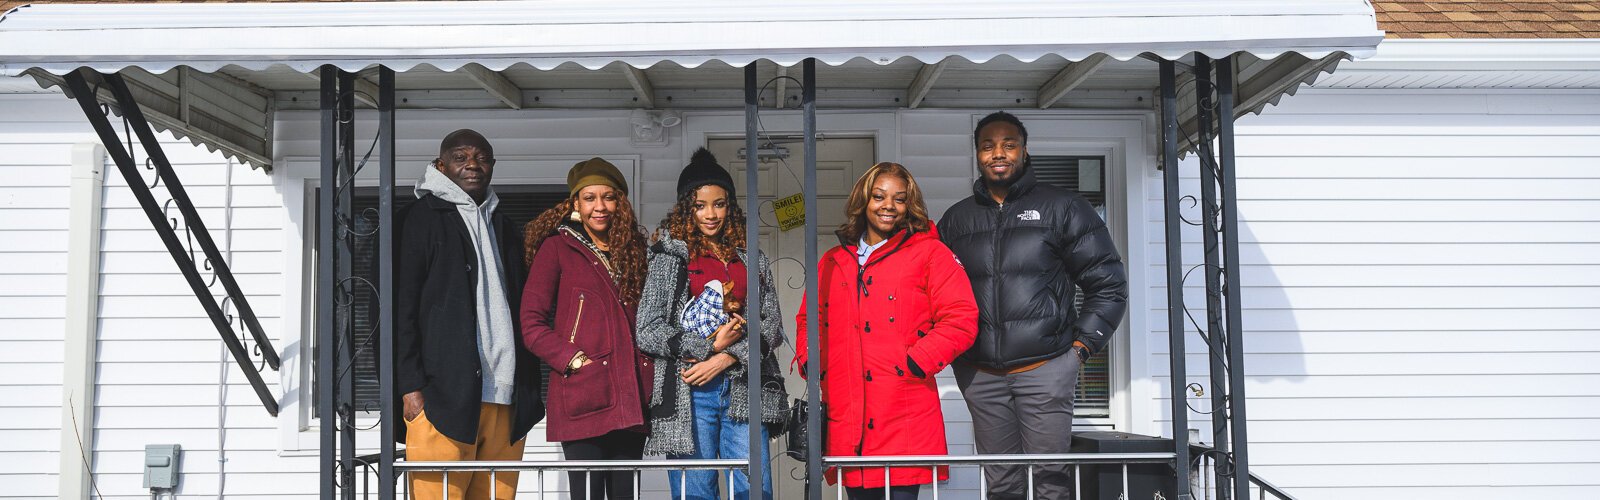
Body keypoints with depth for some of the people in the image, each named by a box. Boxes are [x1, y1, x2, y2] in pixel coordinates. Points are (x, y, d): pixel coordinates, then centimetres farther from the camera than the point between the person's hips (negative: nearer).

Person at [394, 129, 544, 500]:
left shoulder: (502, 226, 22)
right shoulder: (421, 218, 4)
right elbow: (402, 306, -3)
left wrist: (529, 391, 14)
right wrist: (410, 386, -11)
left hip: (504, 399, 5)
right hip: (443, 395, -5)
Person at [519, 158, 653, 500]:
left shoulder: (633, 249, 17)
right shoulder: (557, 247, 1)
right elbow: (532, 324, -3)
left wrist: (646, 363, 7)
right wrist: (574, 361, -13)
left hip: (631, 398, 5)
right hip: (582, 400, -5)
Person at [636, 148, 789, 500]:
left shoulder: (751, 260, 15)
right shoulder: (668, 257, 6)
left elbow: (773, 327, 7)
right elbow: (648, 332, -2)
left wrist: (726, 358, -8)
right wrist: (711, 345, -8)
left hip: (742, 390, 3)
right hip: (689, 393, -2)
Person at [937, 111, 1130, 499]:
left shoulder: (1063, 208, 3)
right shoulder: (956, 219, 13)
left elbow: (1108, 283, 3)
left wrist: (1081, 346, -2)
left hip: (1046, 369, -3)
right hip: (980, 376, 3)